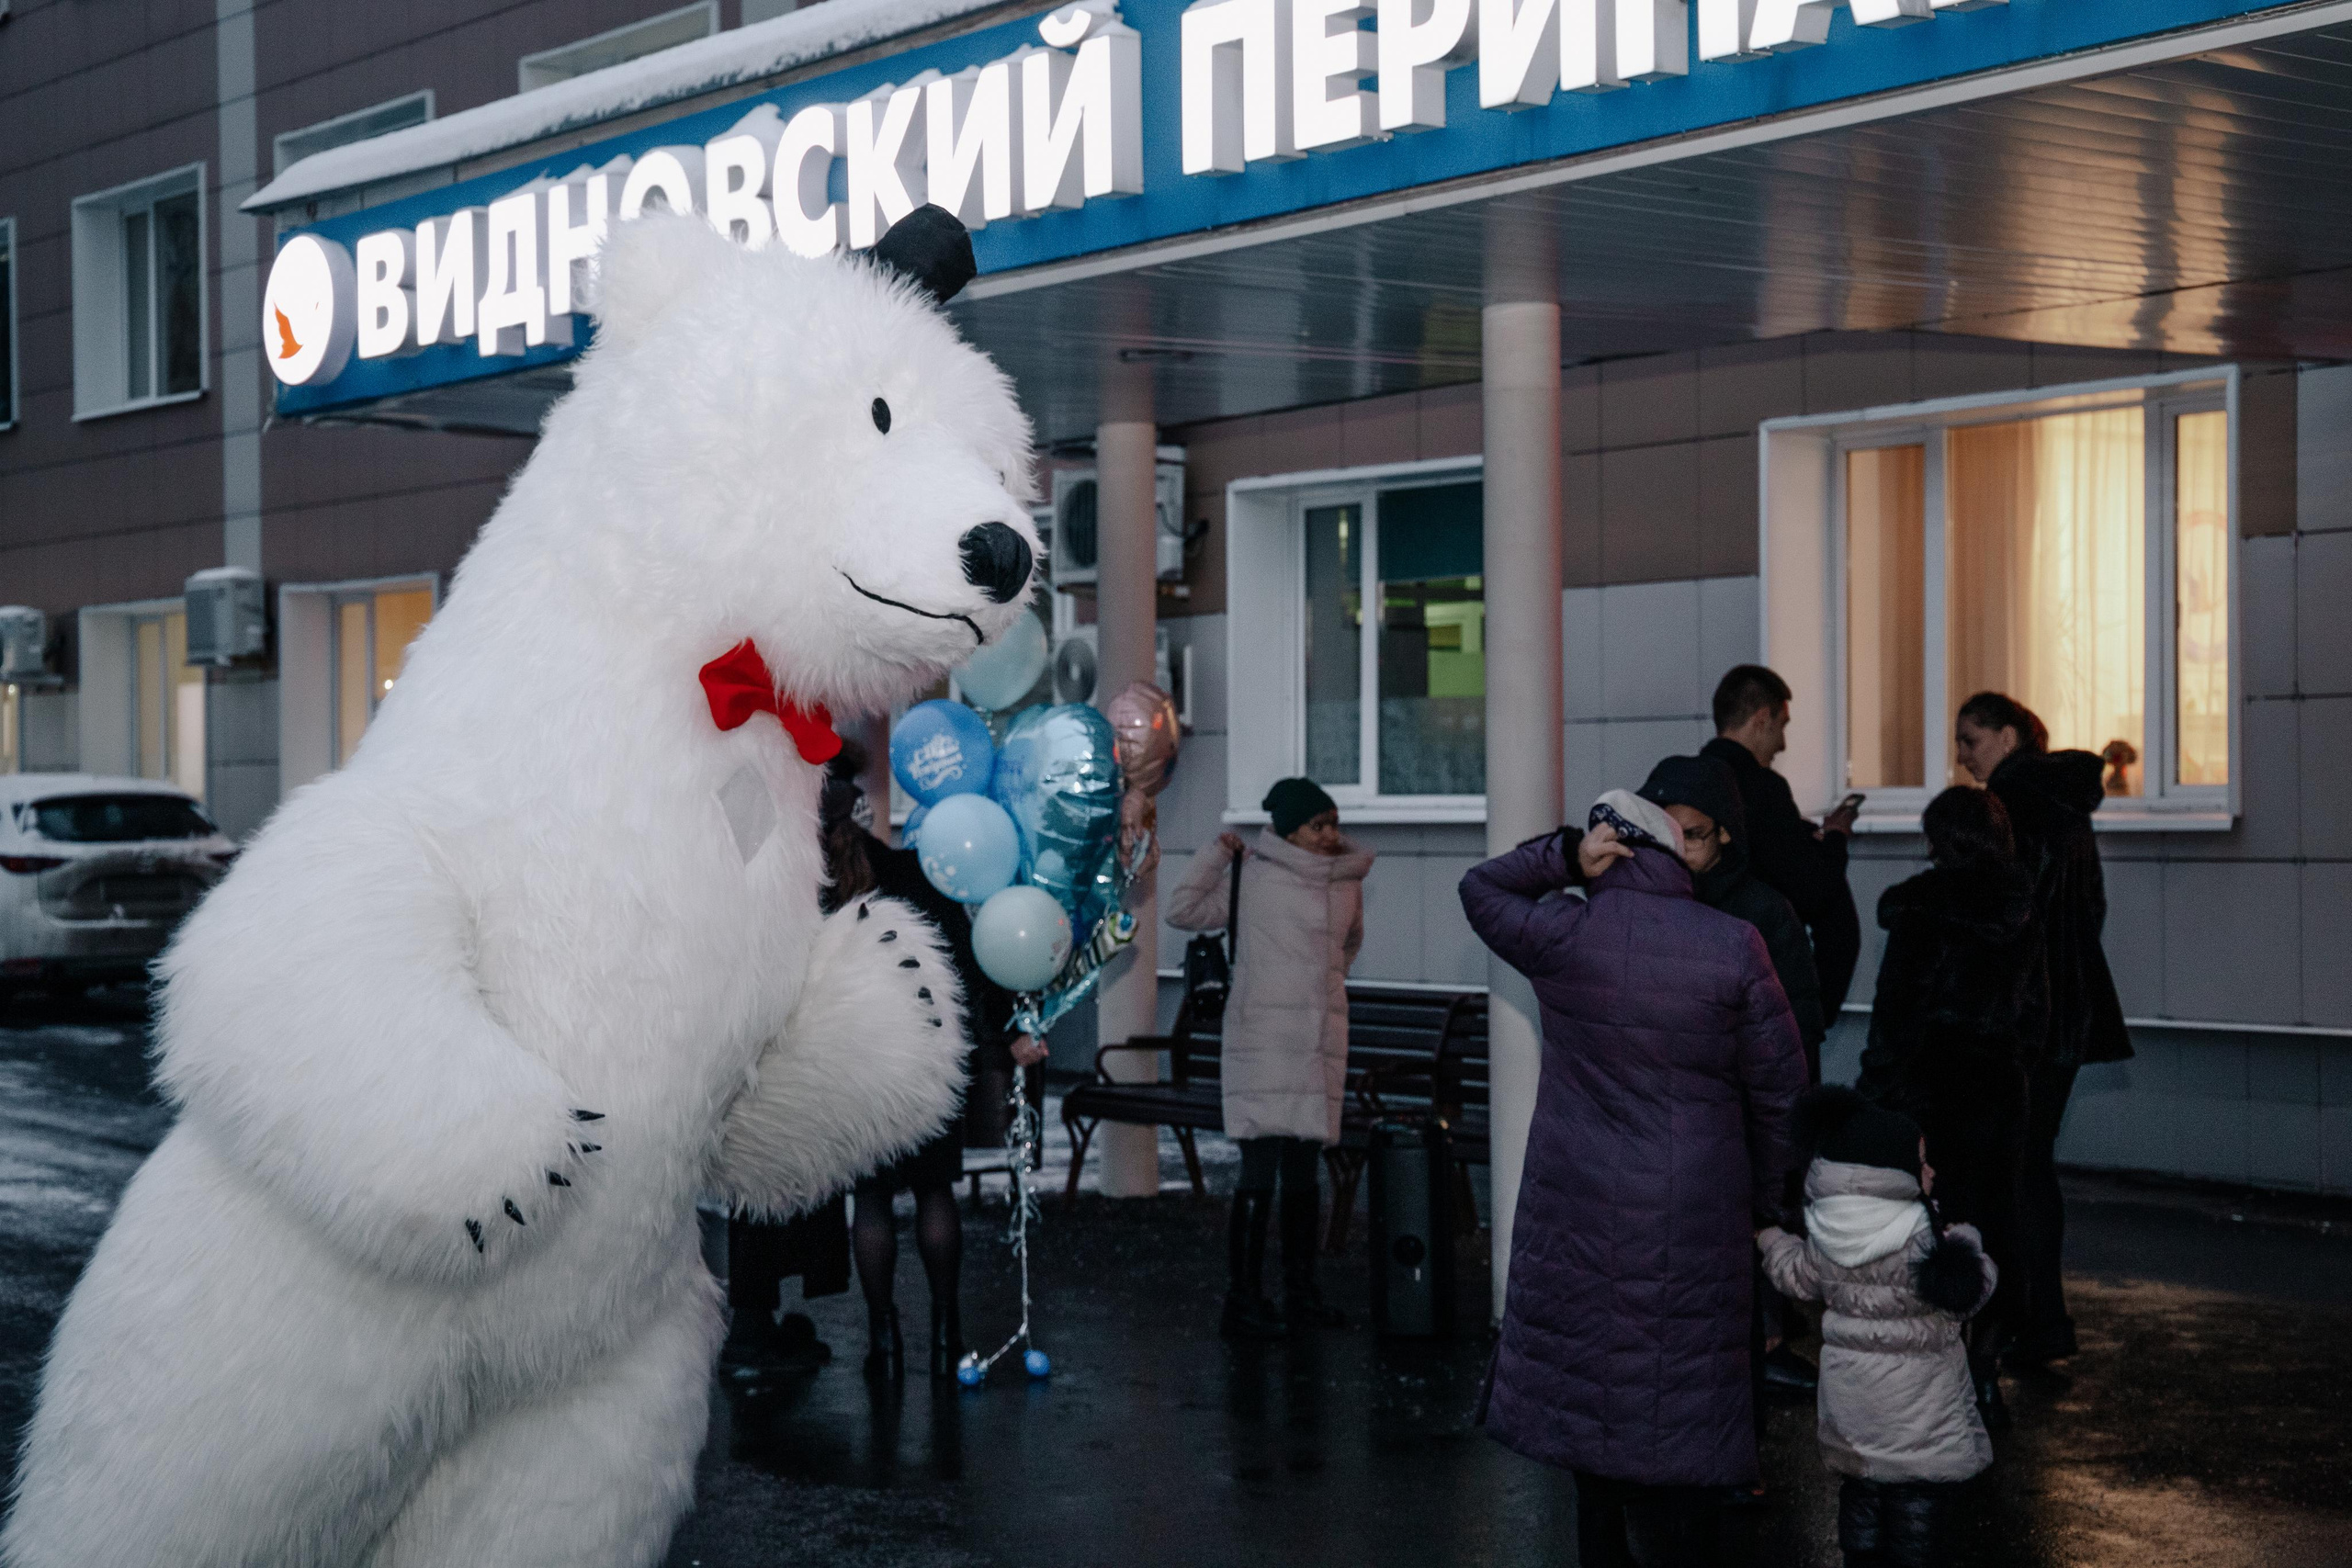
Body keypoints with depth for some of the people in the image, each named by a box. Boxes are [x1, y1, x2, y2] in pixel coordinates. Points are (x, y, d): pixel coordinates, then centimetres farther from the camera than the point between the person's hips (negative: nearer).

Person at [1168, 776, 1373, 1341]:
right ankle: (1242, 1302, -6)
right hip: (1263, 1037, -6)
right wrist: (1218, 852, -6)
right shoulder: (1254, 877, -5)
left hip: (1320, 1042, 6)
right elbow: (1183, 911, -6)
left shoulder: (1348, 881, 12)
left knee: (1303, 1170, 12)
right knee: (1260, 1172, -9)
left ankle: (1301, 1291, 21)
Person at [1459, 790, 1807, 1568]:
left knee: (1589, 1381, 14)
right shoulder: (1734, 946, -8)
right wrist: (1767, 1198, 10)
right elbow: (1781, 1088, -2)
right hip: (1697, 1218, -1)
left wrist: (1563, 853, -2)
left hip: (1580, 1206, 1)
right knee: (1682, 1388, 6)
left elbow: (1480, 888, 12)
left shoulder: (1564, 935, -8)